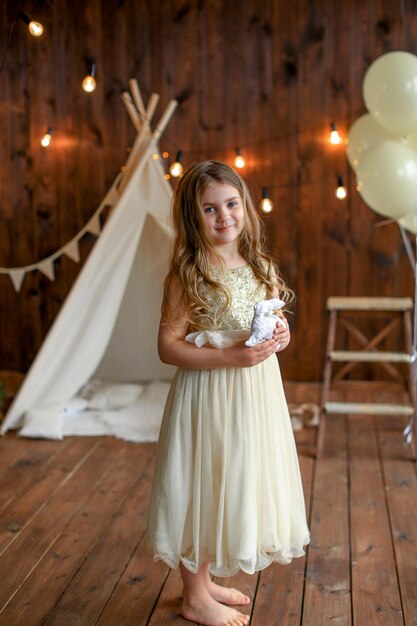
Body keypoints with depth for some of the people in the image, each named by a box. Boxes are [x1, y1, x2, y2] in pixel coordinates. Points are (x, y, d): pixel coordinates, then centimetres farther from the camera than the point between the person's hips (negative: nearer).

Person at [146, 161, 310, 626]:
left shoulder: (261, 267, 5)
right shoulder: (188, 275, -14)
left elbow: (273, 322, 17)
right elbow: (168, 346, -15)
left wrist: (281, 336, -6)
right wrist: (230, 357, -25)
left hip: (256, 394, 7)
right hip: (208, 394, -7)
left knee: (235, 486, 16)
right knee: (204, 487, 5)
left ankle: (207, 578, 36)